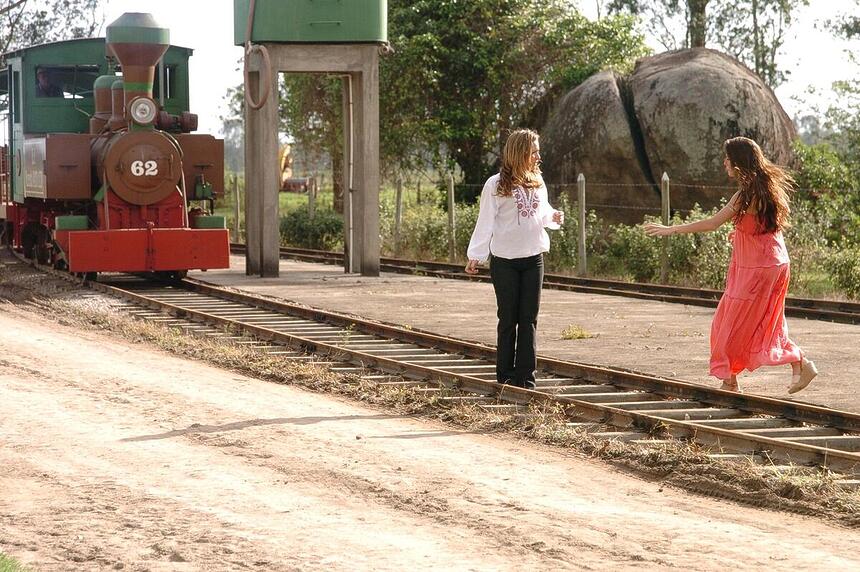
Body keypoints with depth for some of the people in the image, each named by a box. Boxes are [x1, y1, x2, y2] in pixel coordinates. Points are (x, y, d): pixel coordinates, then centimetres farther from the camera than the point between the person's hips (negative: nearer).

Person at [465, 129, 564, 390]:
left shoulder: (537, 182, 8)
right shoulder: (496, 184, -7)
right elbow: (485, 222, -7)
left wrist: (553, 217, -3)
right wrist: (476, 256, -14)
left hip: (533, 258, 4)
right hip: (505, 260, -4)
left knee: (529, 319, 3)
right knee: (508, 319, 2)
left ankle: (526, 377, 7)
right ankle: (505, 376, 11)